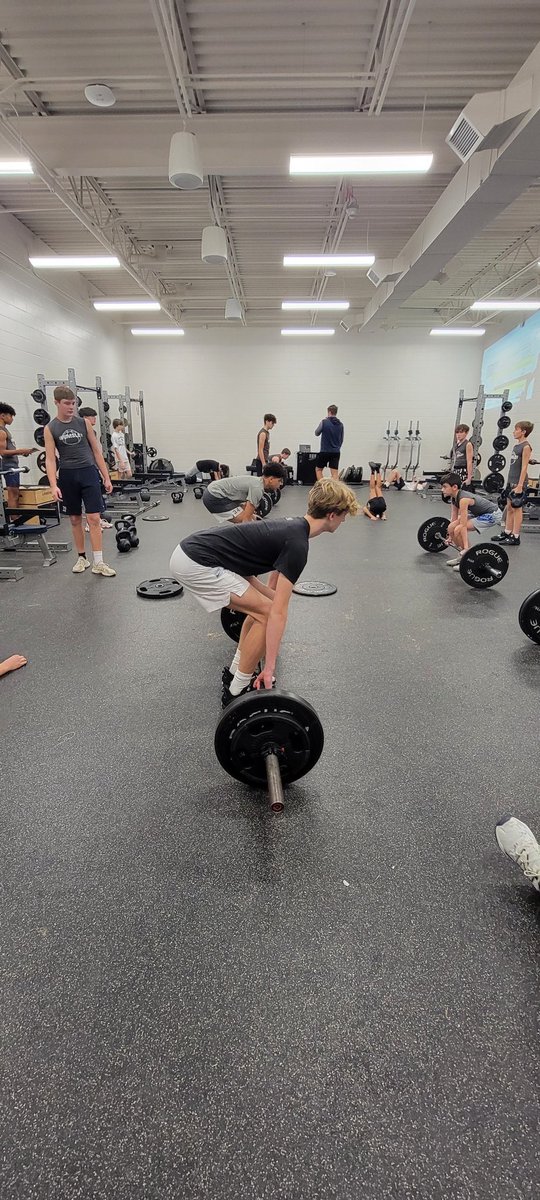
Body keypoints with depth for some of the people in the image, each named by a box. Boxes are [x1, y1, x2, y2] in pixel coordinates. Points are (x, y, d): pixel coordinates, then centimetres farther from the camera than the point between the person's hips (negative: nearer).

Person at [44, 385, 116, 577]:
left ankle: (98, 563, -6)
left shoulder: (84, 422, 2)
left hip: (88, 472, 0)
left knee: (94, 518, -8)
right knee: (75, 519, 9)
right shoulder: (50, 428, 0)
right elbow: (50, 458, -5)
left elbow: (96, 450, 6)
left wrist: (106, 477, 3)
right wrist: (53, 485, -17)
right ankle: (82, 558, 23)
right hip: (67, 475, 1)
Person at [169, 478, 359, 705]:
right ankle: (237, 692, 5)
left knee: (262, 609, 16)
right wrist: (269, 668, -15)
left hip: (189, 554, 10)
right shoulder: (297, 544, -14)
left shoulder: (290, 528, 14)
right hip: (195, 564, -10)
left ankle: (236, 674, 27)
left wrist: (276, 596, 32)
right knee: (266, 613, -7)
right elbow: (278, 612, -17)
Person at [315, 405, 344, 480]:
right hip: (336, 452, 4)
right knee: (335, 473, 2)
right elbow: (341, 439, 13)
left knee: (318, 469, 13)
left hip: (325, 451, -3)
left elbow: (317, 433, 7)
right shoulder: (340, 424, 5)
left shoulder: (324, 422, -9)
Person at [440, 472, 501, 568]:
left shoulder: (463, 499, -30)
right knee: (451, 528, 2)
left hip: (492, 514, -9)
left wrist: (466, 548, -35)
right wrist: (450, 538, 15)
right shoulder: (454, 497, -4)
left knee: (458, 530, -22)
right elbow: (454, 518, 8)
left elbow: (463, 526, -34)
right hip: (479, 514, 9)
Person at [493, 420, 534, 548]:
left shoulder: (526, 447, -12)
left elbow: (524, 467, -16)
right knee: (509, 508, 12)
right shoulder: (516, 445, 12)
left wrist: (520, 485, -20)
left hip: (519, 482, -8)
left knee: (517, 509, -3)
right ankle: (506, 533, 20)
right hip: (511, 481, 8)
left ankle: (515, 537, 2)